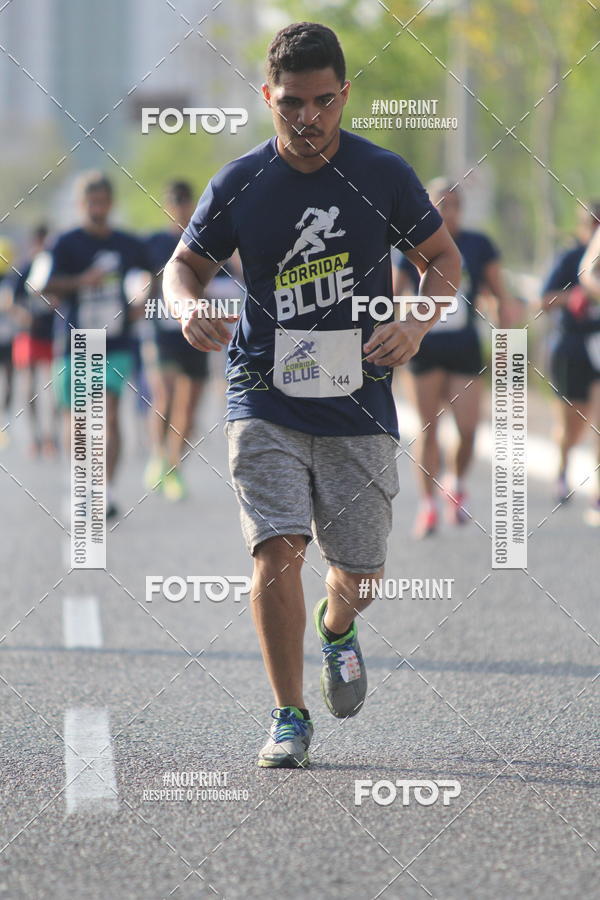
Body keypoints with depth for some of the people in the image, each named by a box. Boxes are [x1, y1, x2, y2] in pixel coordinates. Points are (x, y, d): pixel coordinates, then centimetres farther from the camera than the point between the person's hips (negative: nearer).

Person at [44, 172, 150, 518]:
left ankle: (109, 490, -20)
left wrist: (143, 304, 5)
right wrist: (81, 281, -29)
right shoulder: (67, 243, -1)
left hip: (116, 346, 0)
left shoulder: (129, 245, 7)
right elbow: (47, 284, -14)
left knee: (110, 414, -15)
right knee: (76, 417, 8)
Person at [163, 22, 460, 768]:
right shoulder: (238, 185, -3)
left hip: (359, 405, 1)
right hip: (265, 402, -1)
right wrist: (189, 306, -13)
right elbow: (186, 263, 10)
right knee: (278, 547, -17)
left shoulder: (384, 176, -3)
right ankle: (289, 717, -3)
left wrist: (415, 322, -11)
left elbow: (442, 258, 8)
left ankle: (336, 629, 42)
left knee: (359, 577, 3)